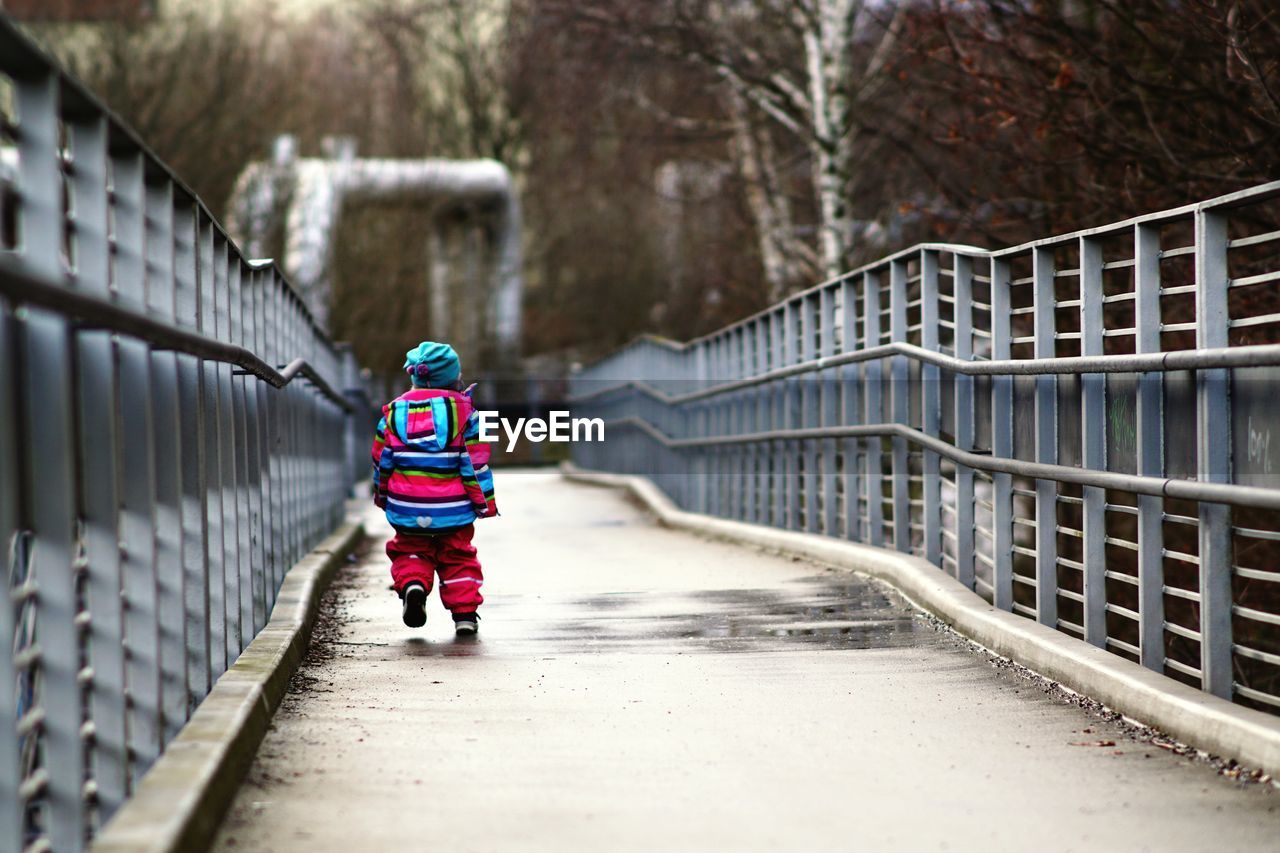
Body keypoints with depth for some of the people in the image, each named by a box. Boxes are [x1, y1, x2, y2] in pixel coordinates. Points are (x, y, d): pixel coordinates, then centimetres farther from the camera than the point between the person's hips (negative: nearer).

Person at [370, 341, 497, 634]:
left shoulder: (394, 411, 3)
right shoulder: (463, 410, -4)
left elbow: (381, 459, 10)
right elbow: (476, 461, -5)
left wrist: (381, 495, 24)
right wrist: (485, 500, 2)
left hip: (406, 508, 1)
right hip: (452, 509, -1)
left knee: (410, 551, 18)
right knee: (457, 557, 13)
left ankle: (411, 583, -11)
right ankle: (465, 613, 7)